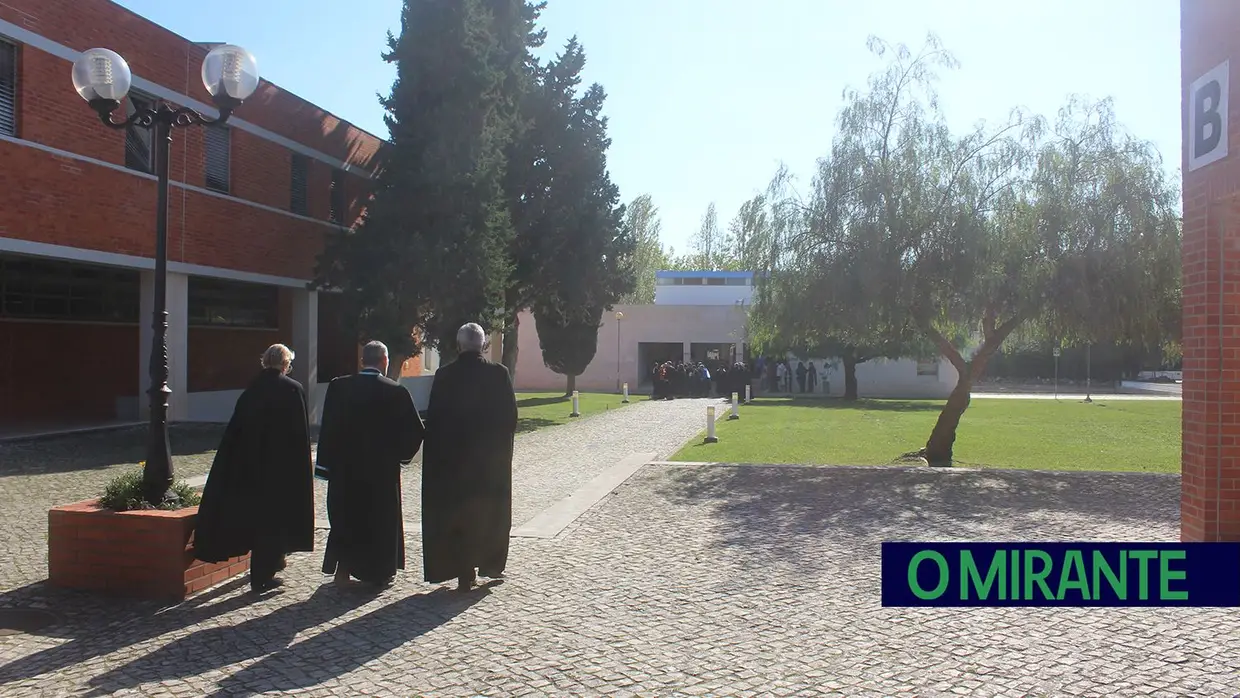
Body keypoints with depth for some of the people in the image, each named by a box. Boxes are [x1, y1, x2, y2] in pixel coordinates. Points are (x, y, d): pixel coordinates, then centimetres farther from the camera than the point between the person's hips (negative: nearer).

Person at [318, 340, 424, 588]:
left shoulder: (338, 387, -4)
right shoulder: (397, 392, -12)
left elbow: (328, 428, -2)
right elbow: (415, 430, -10)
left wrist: (326, 463, 3)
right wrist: (400, 453, 7)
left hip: (344, 467, 2)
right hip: (383, 468, -2)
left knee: (346, 516, 15)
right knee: (381, 518, 11)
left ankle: (343, 568, 15)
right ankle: (379, 572, 18)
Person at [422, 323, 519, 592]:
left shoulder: (444, 375, -7)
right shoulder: (499, 373, -8)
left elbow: (434, 417, -5)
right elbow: (511, 415, -6)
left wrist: (439, 452, 3)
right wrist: (503, 444, 9)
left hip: (453, 456, 0)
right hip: (493, 456, 0)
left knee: (459, 512, 9)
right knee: (491, 510, 18)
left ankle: (465, 572, 10)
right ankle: (491, 563, 25)